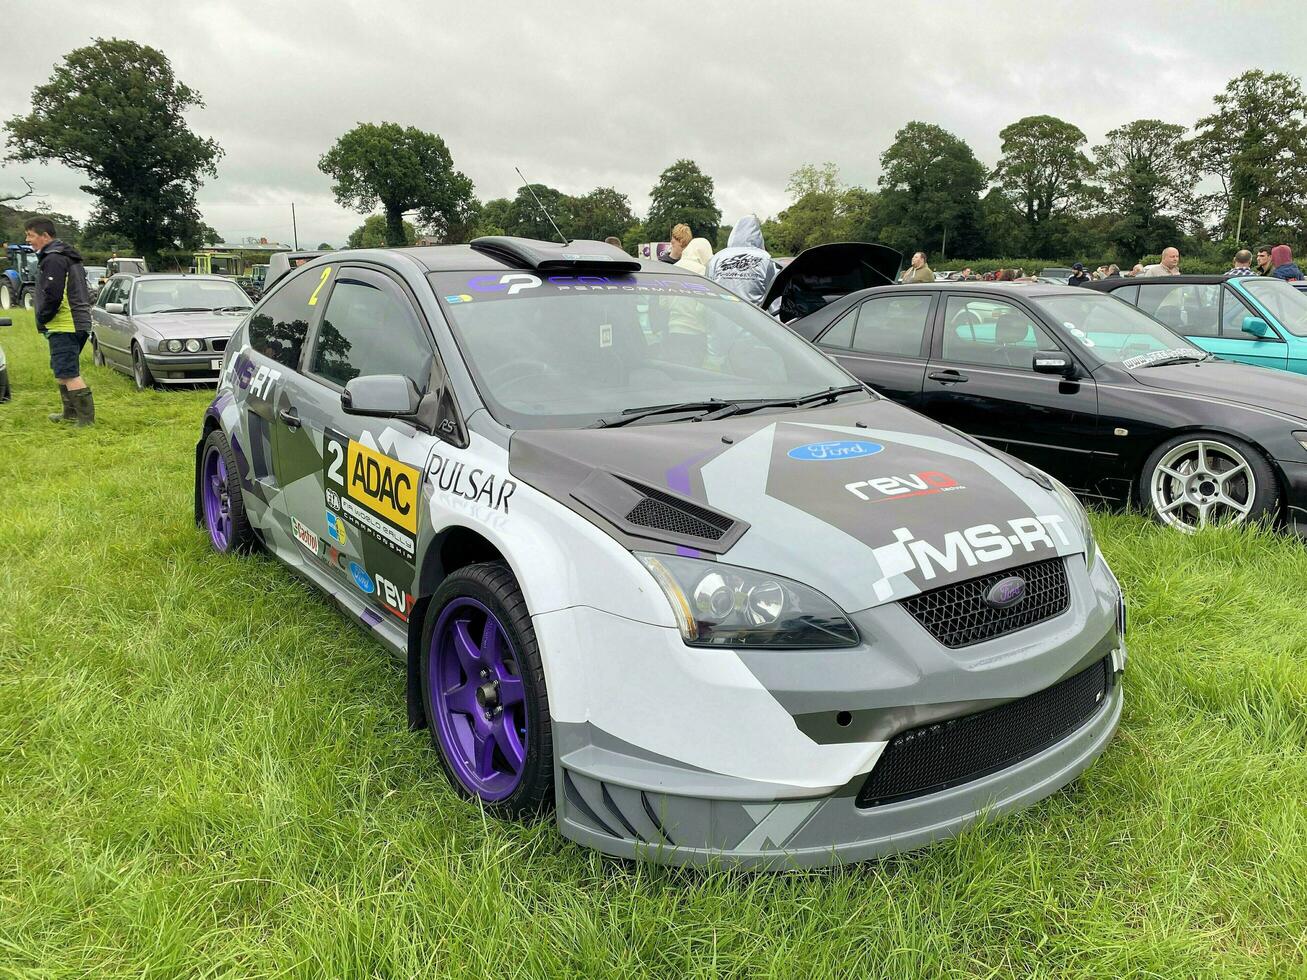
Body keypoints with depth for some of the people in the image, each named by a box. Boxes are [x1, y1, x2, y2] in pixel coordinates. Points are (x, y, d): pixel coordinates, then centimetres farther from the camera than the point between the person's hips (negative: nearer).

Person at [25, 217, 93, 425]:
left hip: (64, 326, -11)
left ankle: (86, 419, -13)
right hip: (78, 323, 11)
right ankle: (71, 413, 29)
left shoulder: (53, 259, -13)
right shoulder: (69, 257, 19)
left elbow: (52, 296, -22)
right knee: (63, 370, 21)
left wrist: (42, 320, -8)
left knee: (68, 373, -11)